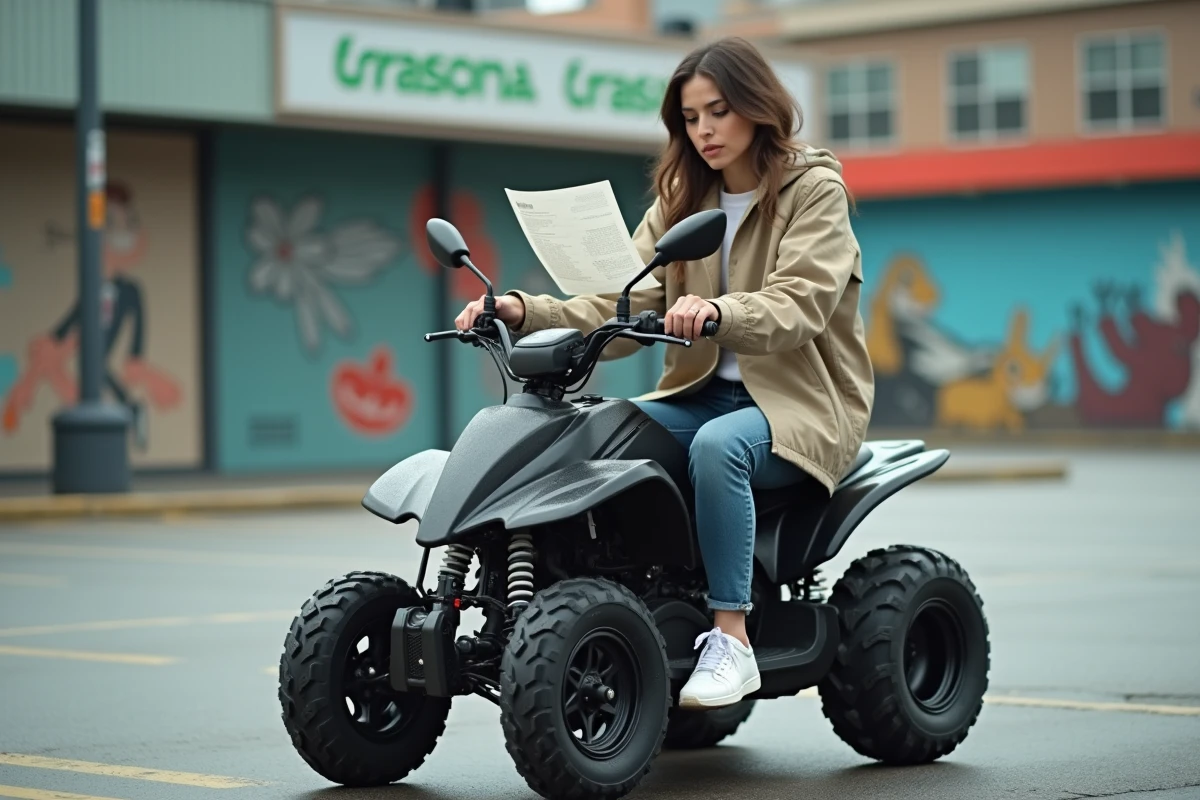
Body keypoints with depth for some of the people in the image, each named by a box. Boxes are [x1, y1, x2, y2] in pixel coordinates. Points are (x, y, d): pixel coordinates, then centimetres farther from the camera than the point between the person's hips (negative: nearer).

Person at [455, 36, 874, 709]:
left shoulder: (816, 191, -3)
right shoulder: (681, 199, 13)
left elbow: (798, 306, -21)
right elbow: (623, 308, 0)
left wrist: (715, 312, -41)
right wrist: (528, 311, -17)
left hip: (805, 401, -5)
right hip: (706, 392, 5)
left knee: (718, 445, -37)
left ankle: (731, 640, -33)